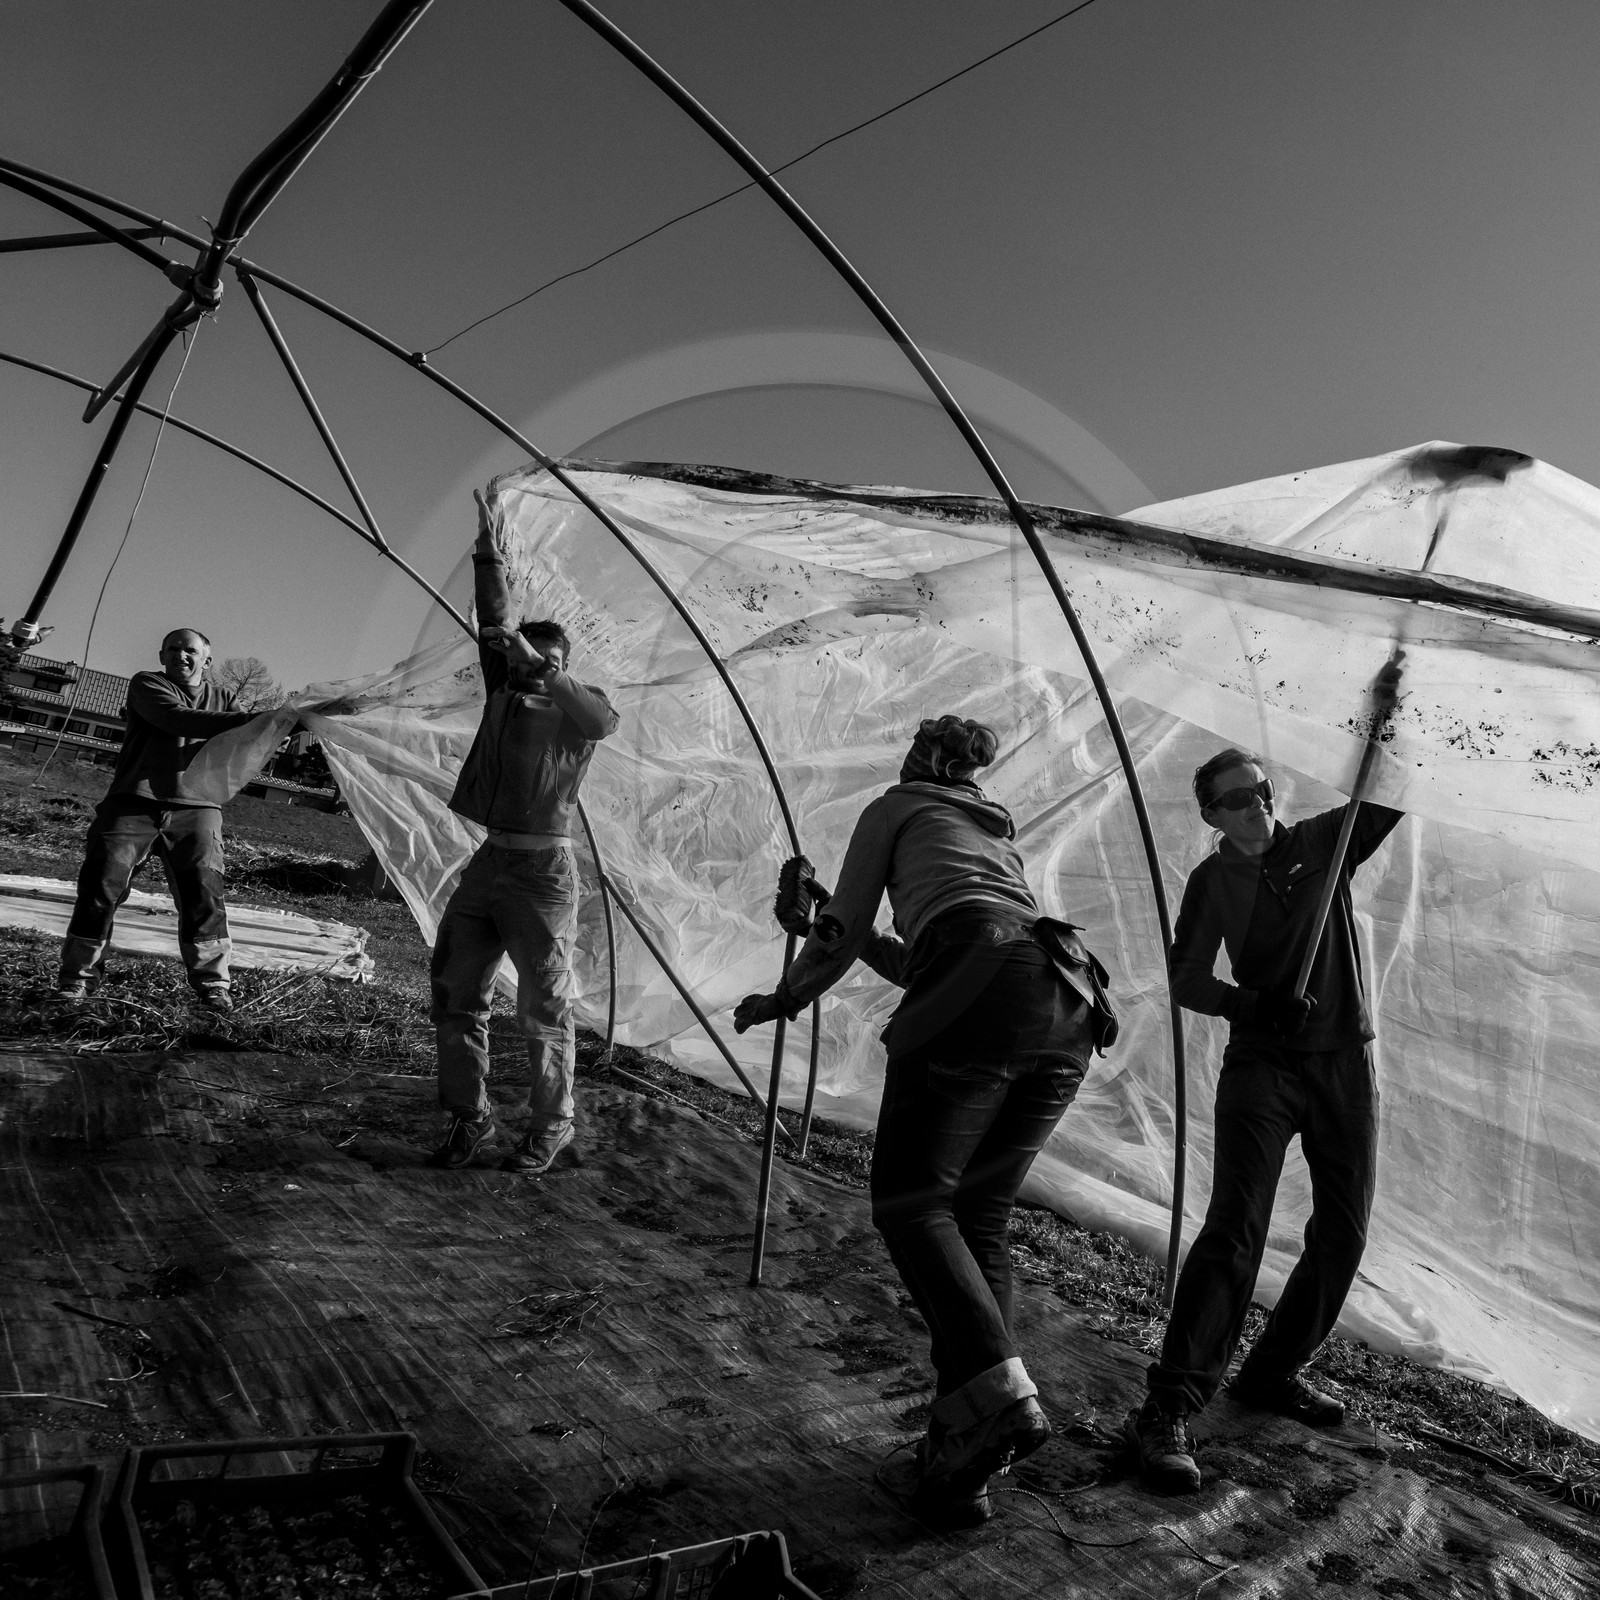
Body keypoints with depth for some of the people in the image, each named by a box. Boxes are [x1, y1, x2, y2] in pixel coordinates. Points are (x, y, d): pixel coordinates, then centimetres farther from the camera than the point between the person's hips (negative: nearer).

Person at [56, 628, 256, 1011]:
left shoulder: (222, 699, 17)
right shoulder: (146, 685, 5)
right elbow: (177, 719, -16)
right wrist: (244, 720, -27)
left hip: (195, 807, 2)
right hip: (134, 801, -1)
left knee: (203, 894, -6)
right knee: (102, 884, -2)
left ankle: (212, 982, 0)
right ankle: (79, 974, 12)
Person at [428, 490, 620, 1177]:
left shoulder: (571, 713, -2)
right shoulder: (501, 694, 12)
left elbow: (605, 718, -24)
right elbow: (495, 622, 9)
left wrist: (539, 668, -28)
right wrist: (488, 552, 2)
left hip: (543, 870, -6)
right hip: (488, 861, 6)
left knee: (544, 1010, 2)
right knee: (455, 994, 9)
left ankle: (551, 1126, 17)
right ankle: (468, 1117, 23)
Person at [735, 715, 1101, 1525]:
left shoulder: (896, 806, 20)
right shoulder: (998, 835, 37)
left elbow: (843, 937, 18)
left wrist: (783, 998, 35)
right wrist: (832, 917, 49)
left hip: (982, 993, -7)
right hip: (1067, 1005, 7)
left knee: (911, 1202, 0)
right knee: (979, 1216, 10)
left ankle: (996, 1393, -15)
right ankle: (966, 1457, 9)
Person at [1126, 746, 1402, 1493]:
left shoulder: (1324, 841, 5)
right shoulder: (1212, 882, 2)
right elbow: (1187, 981, -4)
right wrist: (1258, 1004, -20)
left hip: (1345, 1065, 3)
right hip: (1260, 1066, -3)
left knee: (1342, 1237, 8)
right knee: (1235, 1228, -16)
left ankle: (1274, 1373, 26)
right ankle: (1167, 1409, -16)